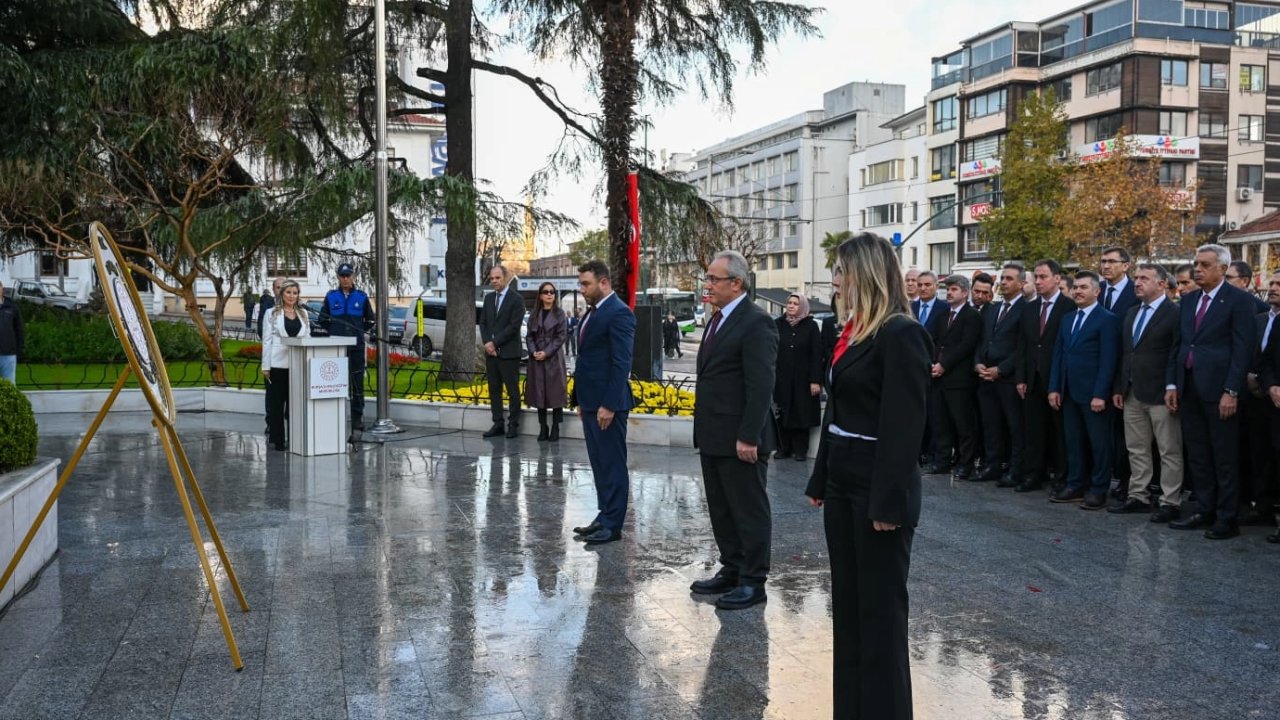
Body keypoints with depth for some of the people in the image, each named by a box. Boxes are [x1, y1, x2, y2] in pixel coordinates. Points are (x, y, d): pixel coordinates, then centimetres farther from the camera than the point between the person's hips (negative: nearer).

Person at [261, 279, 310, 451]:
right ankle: (278, 440, 7)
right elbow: (267, 340, 0)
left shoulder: (303, 313, 12)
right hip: (278, 364, -3)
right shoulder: (272, 313, 3)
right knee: (277, 402, 2)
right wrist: (266, 366, -6)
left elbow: (308, 338, 12)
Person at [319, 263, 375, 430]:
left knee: (357, 382, 0)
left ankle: (357, 417, 6)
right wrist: (334, 331, 6)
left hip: (356, 346, 0)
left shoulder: (361, 297, 6)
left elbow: (370, 320, 14)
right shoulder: (331, 296, 6)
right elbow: (322, 320, 13)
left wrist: (359, 332, 6)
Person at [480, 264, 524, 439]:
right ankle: (498, 424, 13)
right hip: (491, 351, 6)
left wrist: (494, 343, -14)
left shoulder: (516, 299, -7)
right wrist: (487, 343, -4)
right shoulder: (488, 298, 13)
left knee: (512, 390, 0)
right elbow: (483, 323, 12)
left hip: (508, 352, -6)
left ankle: (513, 424, 5)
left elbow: (514, 326, -13)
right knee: (494, 389, 8)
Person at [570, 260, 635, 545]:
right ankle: (605, 515, 24)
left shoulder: (619, 313, -14)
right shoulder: (592, 312, 15)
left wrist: (609, 405, -21)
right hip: (590, 401, 9)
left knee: (612, 464, -1)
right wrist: (580, 399, 17)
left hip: (607, 403, -9)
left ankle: (613, 525, 6)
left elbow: (621, 363, -19)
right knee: (599, 464, 15)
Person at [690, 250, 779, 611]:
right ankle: (731, 571, 28)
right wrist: (703, 429, 15)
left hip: (739, 439, -9)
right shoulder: (718, 319, 15)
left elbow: (761, 385, -19)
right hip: (713, 437, 9)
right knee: (721, 510, 16)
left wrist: (748, 437, -22)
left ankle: (753, 582, 11)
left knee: (749, 511, 2)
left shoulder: (756, 322, -15)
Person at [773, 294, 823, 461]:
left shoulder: (811, 326, -2)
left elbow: (817, 355, -6)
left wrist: (815, 380, -12)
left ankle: (800, 449, 11)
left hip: (802, 379, -2)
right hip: (782, 378, 2)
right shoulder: (778, 324, 4)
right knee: (782, 415, 4)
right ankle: (783, 447, 13)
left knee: (801, 414, 3)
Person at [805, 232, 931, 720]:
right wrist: (820, 480, 15)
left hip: (876, 488, -9)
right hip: (843, 483, 9)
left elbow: (904, 425, -19)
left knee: (880, 608, 4)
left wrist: (889, 502, -21)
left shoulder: (901, 334, -16)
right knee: (847, 602, 16)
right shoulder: (854, 331, 12)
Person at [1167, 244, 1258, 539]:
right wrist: (1172, 384, 9)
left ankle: (1227, 518, 9)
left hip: (1218, 390, -6)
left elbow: (1242, 349, -11)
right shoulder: (1188, 301, 13)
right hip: (1189, 389, 7)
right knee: (1197, 456, 12)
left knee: (1225, 458, 1)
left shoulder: (1239, 300, -6)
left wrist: (1231, 391, -16)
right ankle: (1205, 511, 21)